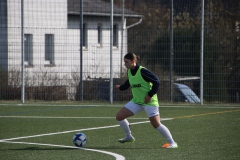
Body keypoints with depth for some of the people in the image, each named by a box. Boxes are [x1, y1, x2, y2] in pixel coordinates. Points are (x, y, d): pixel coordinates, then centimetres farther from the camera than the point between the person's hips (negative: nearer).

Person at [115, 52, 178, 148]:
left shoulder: (142, 71, -20)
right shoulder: (129, 72, 3)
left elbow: (156, 82, -17)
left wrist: (150, 95, -18)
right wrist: (120, 87, 5)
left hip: (149, 101, -8)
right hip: (136, 101, 8)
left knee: (156, 124, -12)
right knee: (119, 116, 1)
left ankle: (172, 143, -1)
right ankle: (129, 137, 21)